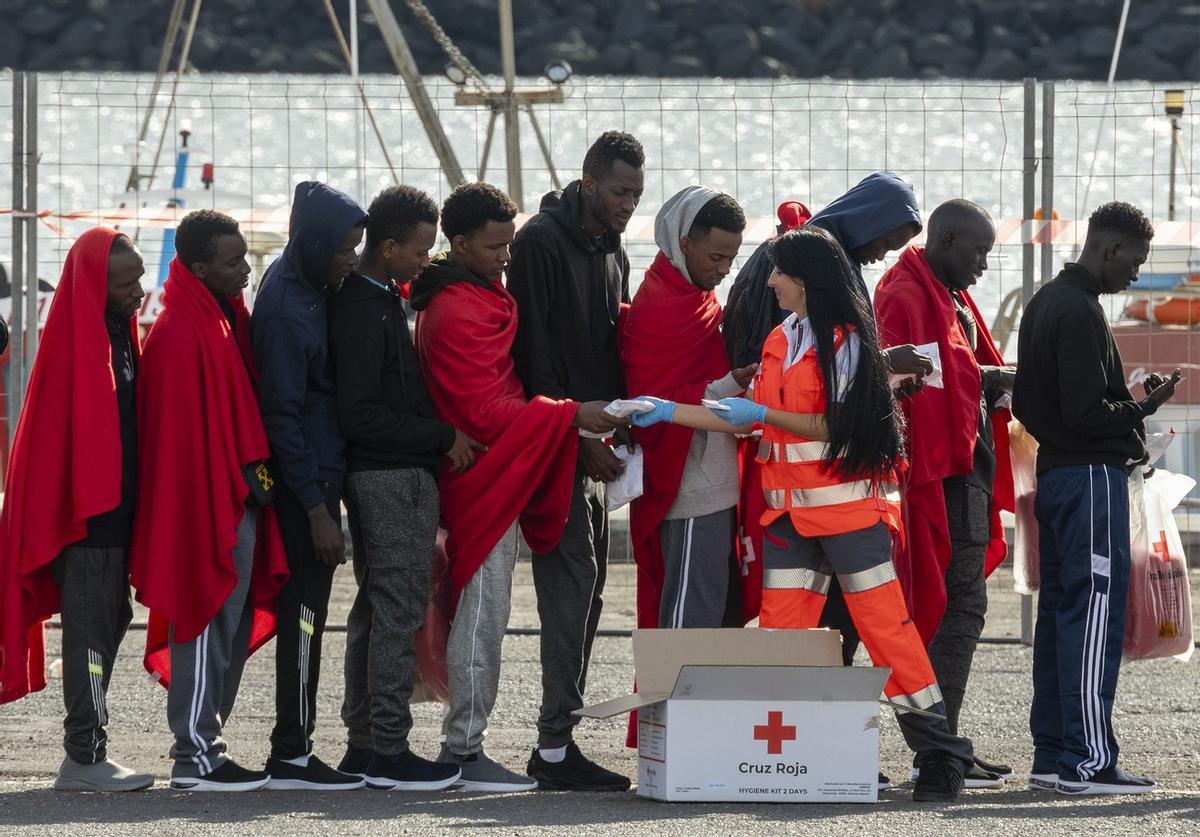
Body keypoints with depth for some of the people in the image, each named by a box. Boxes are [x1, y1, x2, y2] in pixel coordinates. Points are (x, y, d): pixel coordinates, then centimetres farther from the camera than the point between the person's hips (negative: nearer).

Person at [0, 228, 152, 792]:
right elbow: (60, 426, -19)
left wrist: (130, 505, 14)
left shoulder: (118, 333, 14)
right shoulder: (76, 340, -15)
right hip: (85, 513, -10)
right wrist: (88, 503, -21)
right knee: (90, 629, -8)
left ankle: (85, 752, 17)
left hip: (114, 508, 10)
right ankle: (85, 758, -7)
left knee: (109, 621, 12)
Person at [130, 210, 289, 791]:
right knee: (208, 628, -6)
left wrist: (254, 480, 13)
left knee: (230, 632, 11)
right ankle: (195, 758, -2)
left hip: (238, 501, 9)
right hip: (206, 504, -9)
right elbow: (182, 431, -19)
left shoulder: (228, 320, 14)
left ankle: (204, 744, 17)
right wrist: (227, 494, -18)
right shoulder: (180, 335, -15)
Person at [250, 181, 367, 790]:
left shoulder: (306, 289, 11)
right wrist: (316, 508, -17)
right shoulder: (286, 309, -17)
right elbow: (282, 415, -18)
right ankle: (292, 756, -3)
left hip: (319, 474, 9)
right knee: (305, 612, -6)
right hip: (304, 484, -9)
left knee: (305, 612, 10)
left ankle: (292, 748, 15)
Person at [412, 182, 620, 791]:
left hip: (497, 482, 10)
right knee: (481, 615, -7)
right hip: (484, 482, -10)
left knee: (480, 614, 12)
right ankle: (465, 752, -5)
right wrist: (571, 416, -21)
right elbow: (485, 411, -20)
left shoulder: (479, 300, 16)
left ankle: (462, 744, 16)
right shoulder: (458, 313, -17)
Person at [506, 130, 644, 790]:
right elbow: (536, 357, -15)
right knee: (572, 581, -12)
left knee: (585, 590, 9)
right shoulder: (542, 242, -11)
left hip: (592, 444, 9)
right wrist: (581, 438, -16)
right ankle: (555, 747, -12)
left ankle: (558, 744, 13)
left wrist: (620, 425, 7)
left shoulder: (611, 251, 16)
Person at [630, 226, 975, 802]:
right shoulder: (781, 342, 15)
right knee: (779, 632, 1)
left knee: (885, 627, -8)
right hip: (790, 511, 7)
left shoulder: (845, 340, -7)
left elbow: (839, 425, -14)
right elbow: (751, 423, 16)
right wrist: (670, 412, 11)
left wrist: (764, 414, -19)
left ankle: (940, 754, -4)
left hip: (848, 505, -7)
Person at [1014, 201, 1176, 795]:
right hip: (1092, 477, -10)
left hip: (1054, 473, 10)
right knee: (1095, 611, -8)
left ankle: (1052, 754, 14)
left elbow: (1025, 401, 19)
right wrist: (1143, 408, -6)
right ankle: (1087, 761, -10)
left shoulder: (1044, 302, 14)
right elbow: (1086, 413, -21)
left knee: (1059, 612, 12)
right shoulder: (1080, 312, -16)